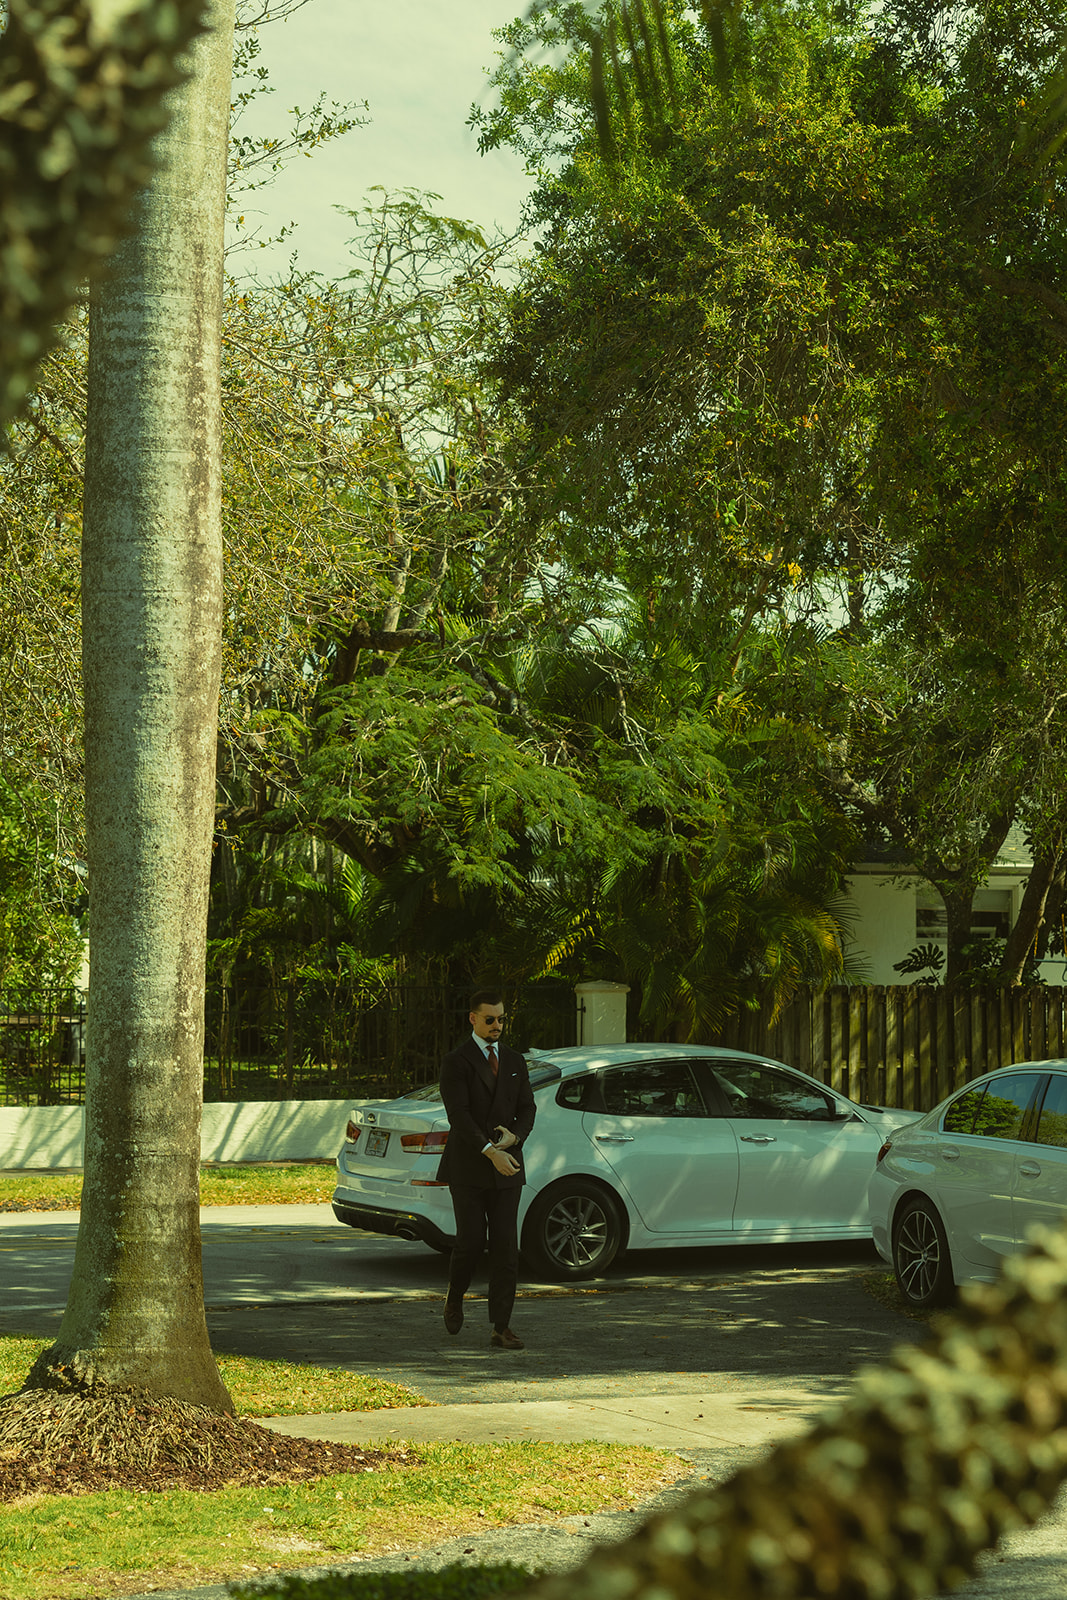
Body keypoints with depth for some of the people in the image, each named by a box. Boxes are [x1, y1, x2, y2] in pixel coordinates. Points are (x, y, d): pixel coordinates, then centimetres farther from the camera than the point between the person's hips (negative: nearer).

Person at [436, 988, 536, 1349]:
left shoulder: (514, 1061, 12)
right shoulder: (456, 1062, -5)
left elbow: (527, 1109, 12)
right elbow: (458, 1115, -15)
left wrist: (514, 1136, -11)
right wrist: (490, 1151, -25)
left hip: (506, 1168, 4)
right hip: (468, 1168, -4)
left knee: (506, 1247, -2)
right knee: (471, 1241, -6)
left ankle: (501, 1328, 0)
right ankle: (454, 1299, 25)